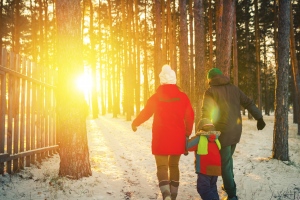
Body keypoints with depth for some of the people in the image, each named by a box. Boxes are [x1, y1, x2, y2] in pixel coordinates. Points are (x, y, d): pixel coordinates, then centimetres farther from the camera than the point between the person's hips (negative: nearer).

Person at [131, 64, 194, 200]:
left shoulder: (156, 97, -4)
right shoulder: (183, 97, 0)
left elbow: (145, 113, 5)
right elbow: (189, 117, 3)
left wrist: (134, 123, 24)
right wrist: (188, 133, 18)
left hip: (161, 138, -2)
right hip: (178, 138, 3)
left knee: (162, 166, 1)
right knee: (174, 165, 17)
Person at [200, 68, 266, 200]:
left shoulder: (210, 92, -5)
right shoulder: (234, 89, 11)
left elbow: (206, 112, -16)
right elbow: (249, 103, 12)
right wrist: (259, 118, 16)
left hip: (222, 131, -6)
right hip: (236, 130, 6)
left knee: (224, 163, 2)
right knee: (228, 158, 24)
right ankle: (229, 185, 31)